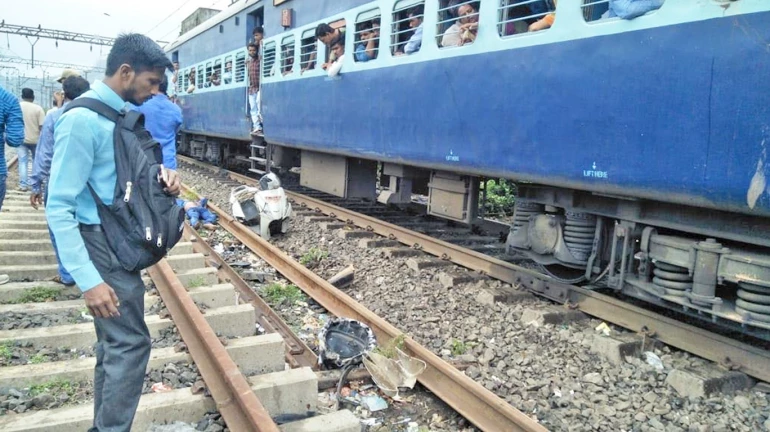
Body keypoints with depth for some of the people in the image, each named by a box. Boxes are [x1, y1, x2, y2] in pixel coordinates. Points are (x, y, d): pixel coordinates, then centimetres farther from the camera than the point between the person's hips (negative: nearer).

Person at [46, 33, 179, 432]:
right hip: (104, 246, -9)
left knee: (114, 344, 17)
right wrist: (88, 279, -26)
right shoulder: (82, 120, -19)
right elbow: (59, 208, -21)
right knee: (130, 343, -3)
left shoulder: (122, 113, 8)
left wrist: (160, 177, -3)